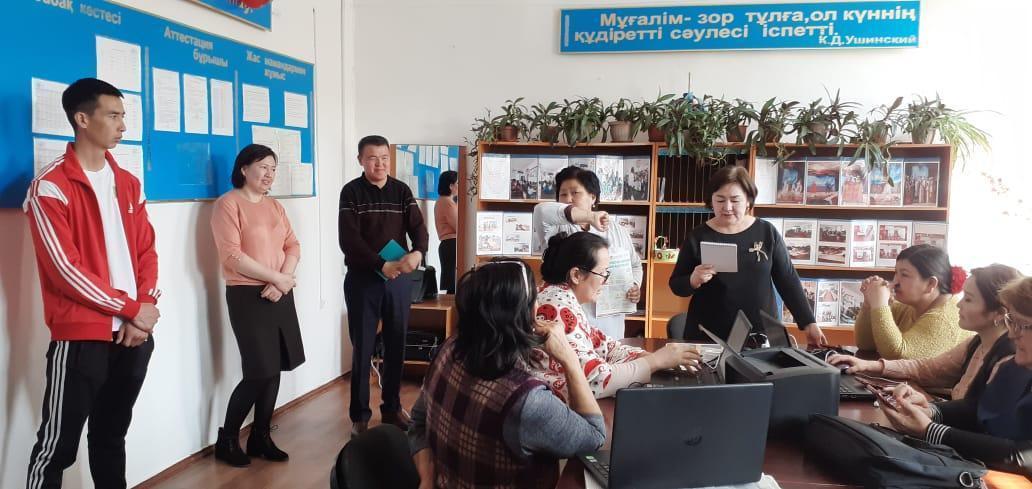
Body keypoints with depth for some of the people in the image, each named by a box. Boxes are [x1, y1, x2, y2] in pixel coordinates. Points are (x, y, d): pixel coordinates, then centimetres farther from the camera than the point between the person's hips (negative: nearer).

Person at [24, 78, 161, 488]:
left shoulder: (128, 183, 12)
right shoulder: (50, 187, -8)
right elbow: (64, 268, -14)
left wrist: (146, 306, -5)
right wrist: (131, 308, -11)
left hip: (135, 333, 6)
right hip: (81, 337, -6)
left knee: (112, 436, 17)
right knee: (58, 446, 2)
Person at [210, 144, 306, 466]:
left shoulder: (275, 206, 14)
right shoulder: (228, 204, -7)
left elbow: (293, 246, 8)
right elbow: (232, 256, -16)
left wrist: (282, 283, -10)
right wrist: (278, 278, -15)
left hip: (280, 295, 7)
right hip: (247, 296, -6)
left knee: (274, 370, 8)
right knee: (259, 372, -6)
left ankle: (261, 437, 21)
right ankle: (227, 440, 13)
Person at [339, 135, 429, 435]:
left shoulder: (402, 191, 6)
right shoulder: (351, 192, -4)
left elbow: (419, 228, -4)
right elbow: (349, 240, -14)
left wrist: (418, 253, -26)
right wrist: (382, 265, -23)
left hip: (399, 280, 3)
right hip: (362, 279, -3)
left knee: (396, 347, 11)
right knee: (362, 349, 3)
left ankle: (392, 407, 26)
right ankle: (359, 414, 15)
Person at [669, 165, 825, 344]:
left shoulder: (767, 232, -1)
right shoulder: (698, 236, -4)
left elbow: (788, 280, 5)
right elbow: (676, 285, 1)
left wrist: (808, 323, 1)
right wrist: (693, 281, -18)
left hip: (761, 334, 1)